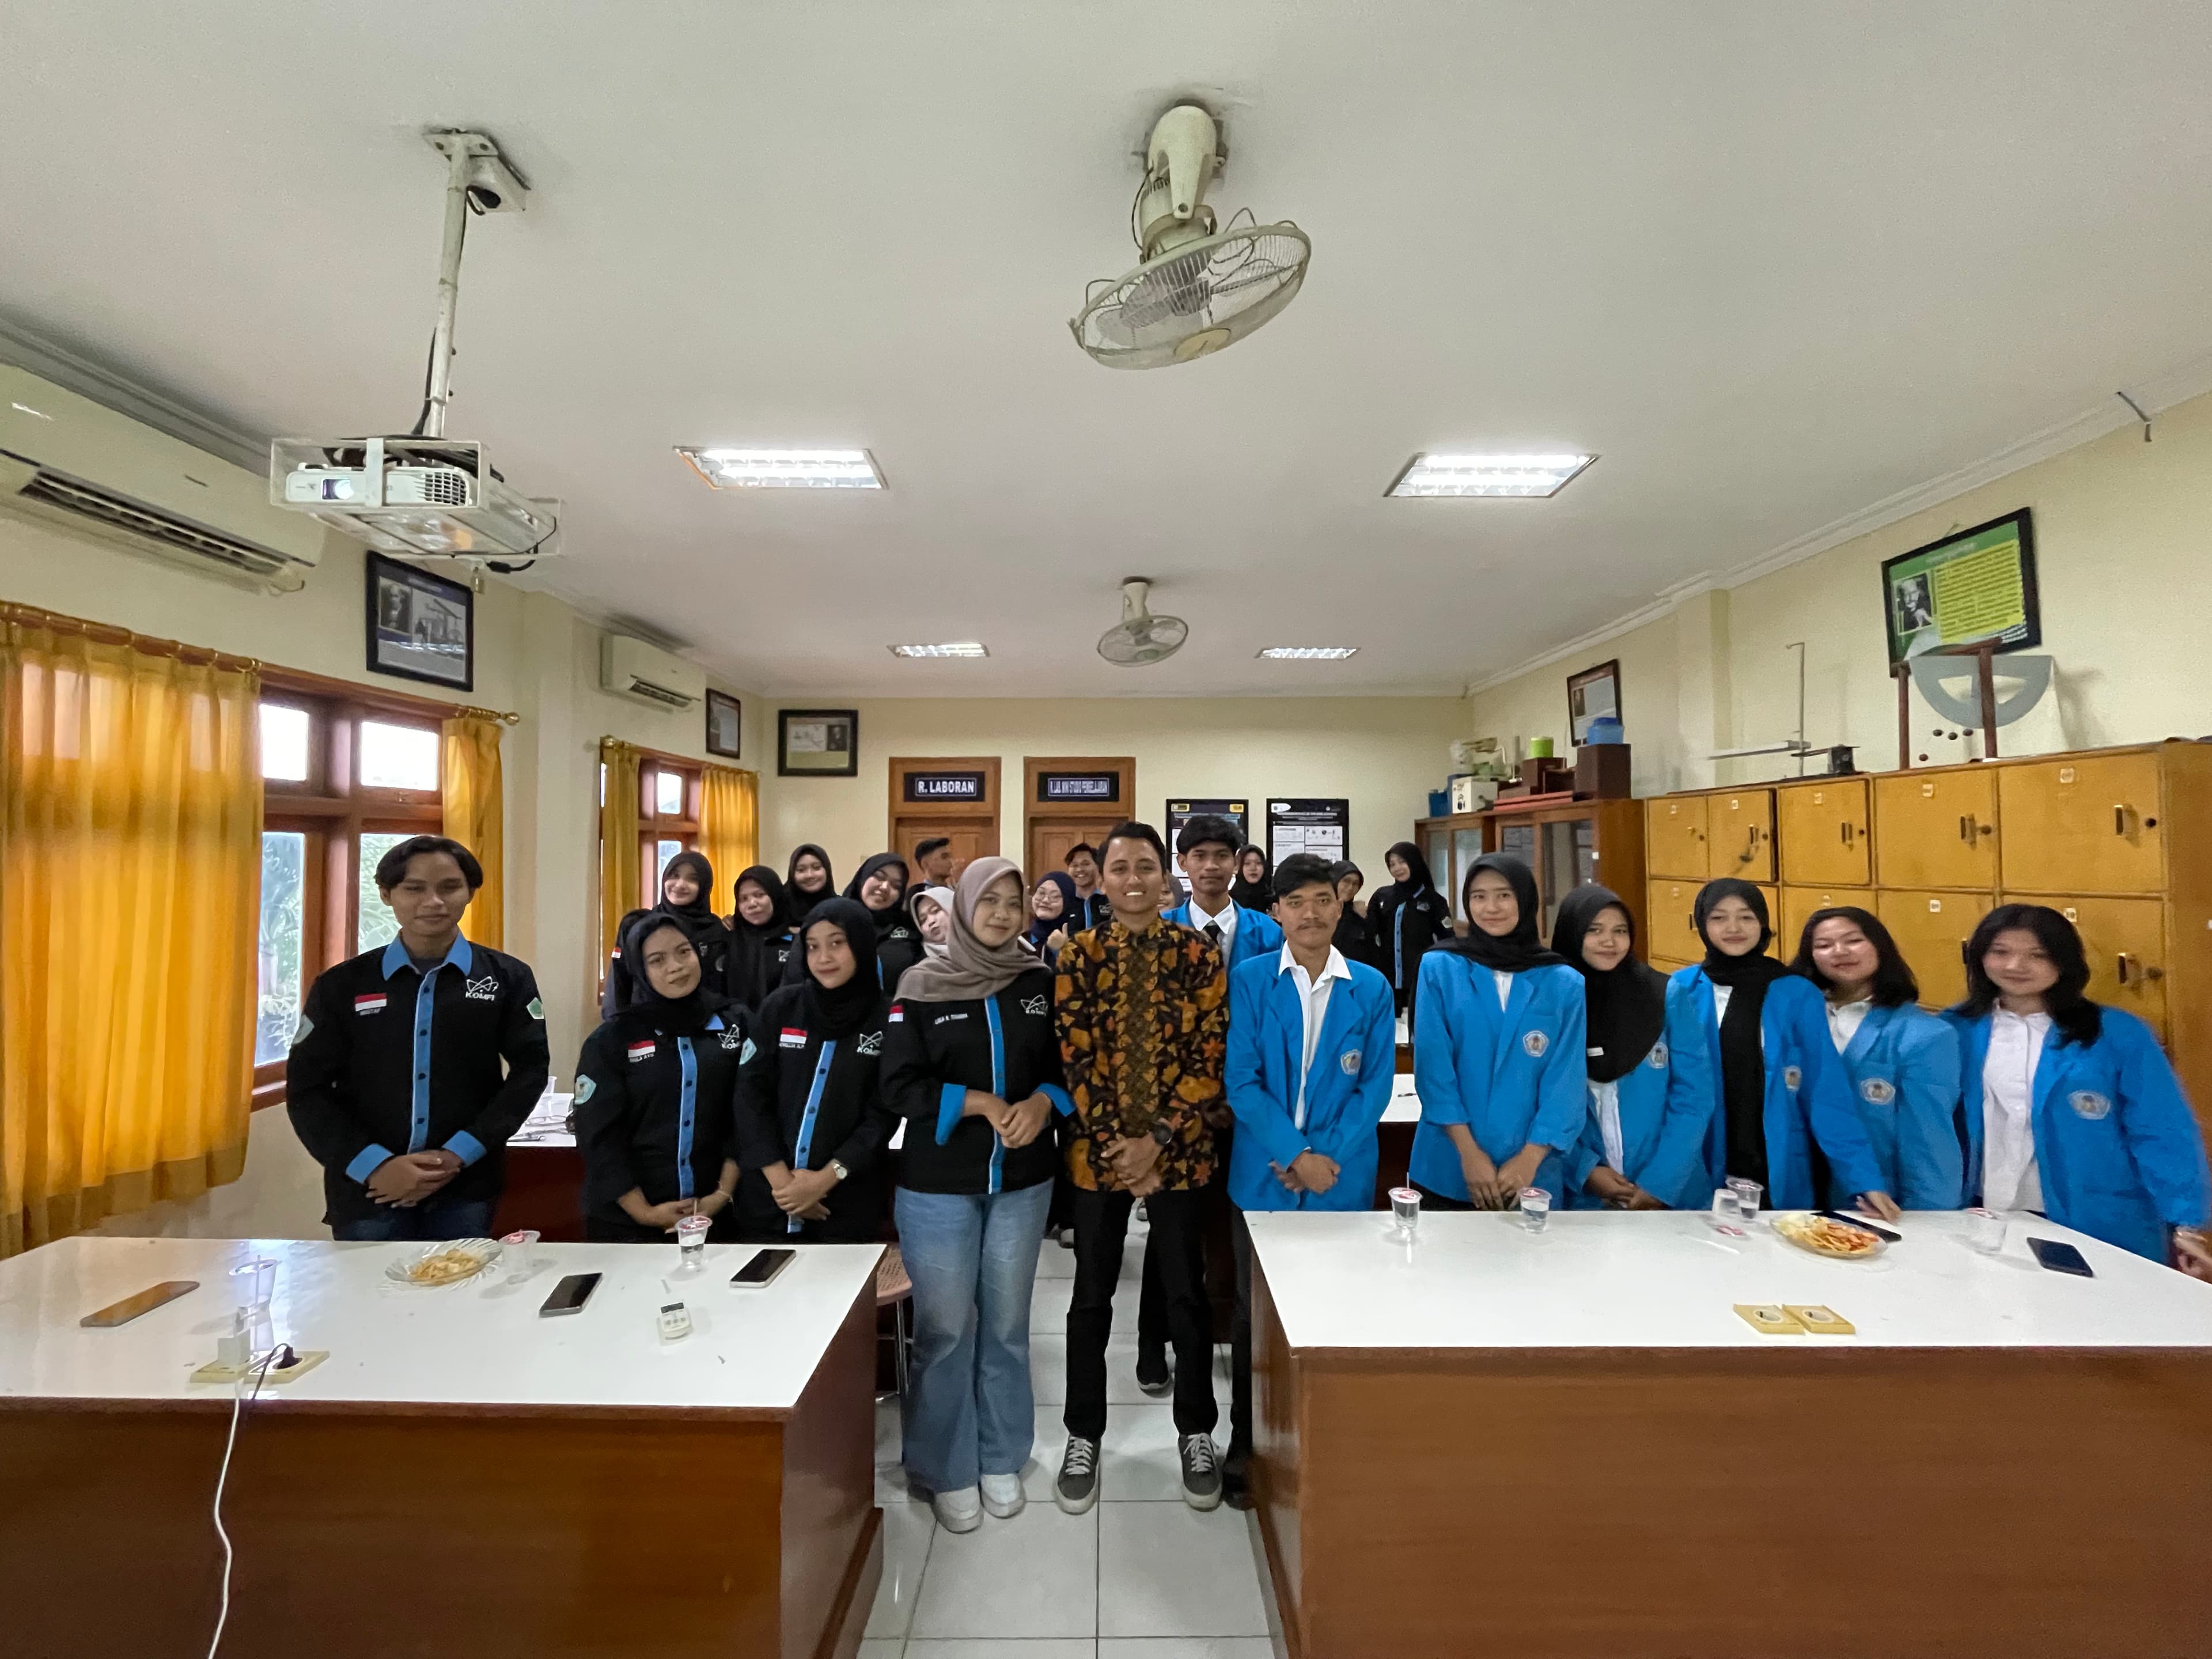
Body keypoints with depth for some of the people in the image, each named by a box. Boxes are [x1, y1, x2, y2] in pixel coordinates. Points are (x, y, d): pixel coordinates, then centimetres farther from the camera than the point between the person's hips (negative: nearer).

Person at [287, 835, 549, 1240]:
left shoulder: (507, 978, -1)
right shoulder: (341, 985, 1)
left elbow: (530, 1069, -4)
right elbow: (307, 1090, 1)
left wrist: (461, 1154, -13)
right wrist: (374, 1166, -12)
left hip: (466, 1190, 0)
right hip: (366, 1190, 0)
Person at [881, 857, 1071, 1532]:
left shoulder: (1041, 983, 2)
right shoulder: (922, 985, -6)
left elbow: (1066, 1064, 5)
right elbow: (900, 1085, -9)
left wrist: (1042, 1101, -15)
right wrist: (984, 1104, -18)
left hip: (1023, 1181, 2)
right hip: (938, 1184, -2)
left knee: (1007, 1324, 14)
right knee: (945, 1329, 7)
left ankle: (1002, 1459, 35)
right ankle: (947, 1469, 29)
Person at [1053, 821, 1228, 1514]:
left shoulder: (1200, 954, -5)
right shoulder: (1078, 955, -3)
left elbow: (1210, 1058, -7)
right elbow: (1074, 1058, -6)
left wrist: (1156, 1140, -13)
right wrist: (1116, 1144, -11)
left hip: (1179, 1148, 0)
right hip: (1098, 1148, 1)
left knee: (1186, 1294, 14)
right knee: (1091, 1297, 14)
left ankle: (1196, 1434, 36)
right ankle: (1083, 1437, 35)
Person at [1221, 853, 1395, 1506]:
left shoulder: (1372, 988, 0)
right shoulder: (1249, 980, -5)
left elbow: (1375, 1086, -2)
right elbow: (1240, 1080, -9)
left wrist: (1329, 1158, -12)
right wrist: (1296, 1155, -15)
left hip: (1342, 1180, 1)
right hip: (1262, 1177, -1)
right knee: (1254, 1316, 12)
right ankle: (1246, 1446, 31)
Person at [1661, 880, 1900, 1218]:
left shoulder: (1799, 995, -2)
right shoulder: (1678, 992, -3)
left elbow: (1826, 1098, -3)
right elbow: (1667, 1092, -1)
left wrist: (1864, 1179, -11)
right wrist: (1660, 1177, -7)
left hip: (1784, 1182, 1)